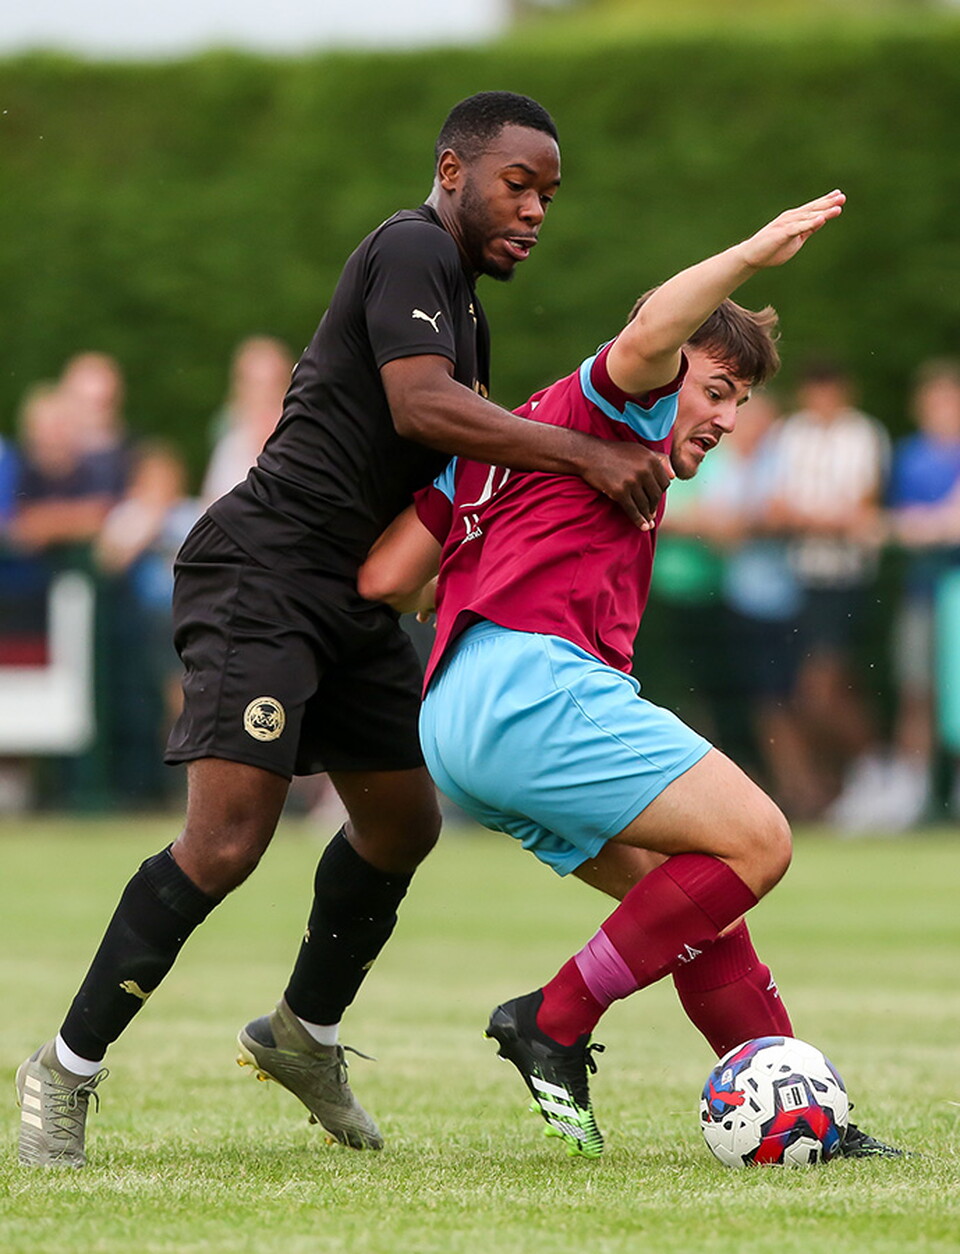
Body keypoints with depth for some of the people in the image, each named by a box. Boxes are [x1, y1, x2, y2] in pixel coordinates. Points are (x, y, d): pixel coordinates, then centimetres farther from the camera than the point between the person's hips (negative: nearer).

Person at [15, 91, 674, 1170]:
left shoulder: (462, 305, 19)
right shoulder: (412, 249, -12)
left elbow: (476, 460, 29)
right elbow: (420, 406, -26)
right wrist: (586, 455, -26)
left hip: (350, 597, 10)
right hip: (260, 581, -10)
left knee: (403, 824, 18)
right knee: (226, 843, -18)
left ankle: (303, 1036, 39)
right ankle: (65, 1071, -8)